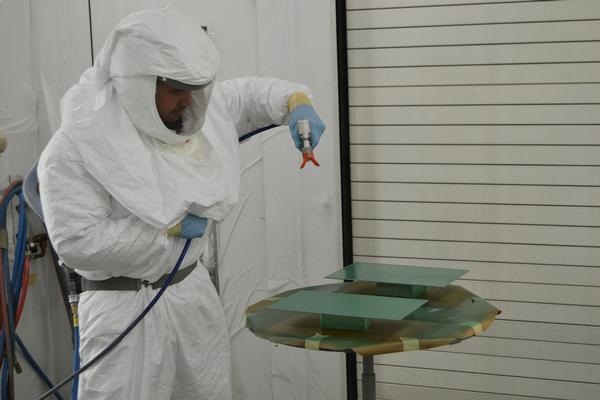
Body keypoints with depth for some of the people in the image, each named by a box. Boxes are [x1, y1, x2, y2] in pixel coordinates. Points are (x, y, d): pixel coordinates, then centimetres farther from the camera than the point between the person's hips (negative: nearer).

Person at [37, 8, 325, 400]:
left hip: (193, 289, 7)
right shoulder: (76, 148, -20)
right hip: (125, 308, -7)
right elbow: (78, 243, -25)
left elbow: (249, 93, 15)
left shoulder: (185, 104, -1)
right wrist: (170, 226, -19)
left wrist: (296, 102, -8)